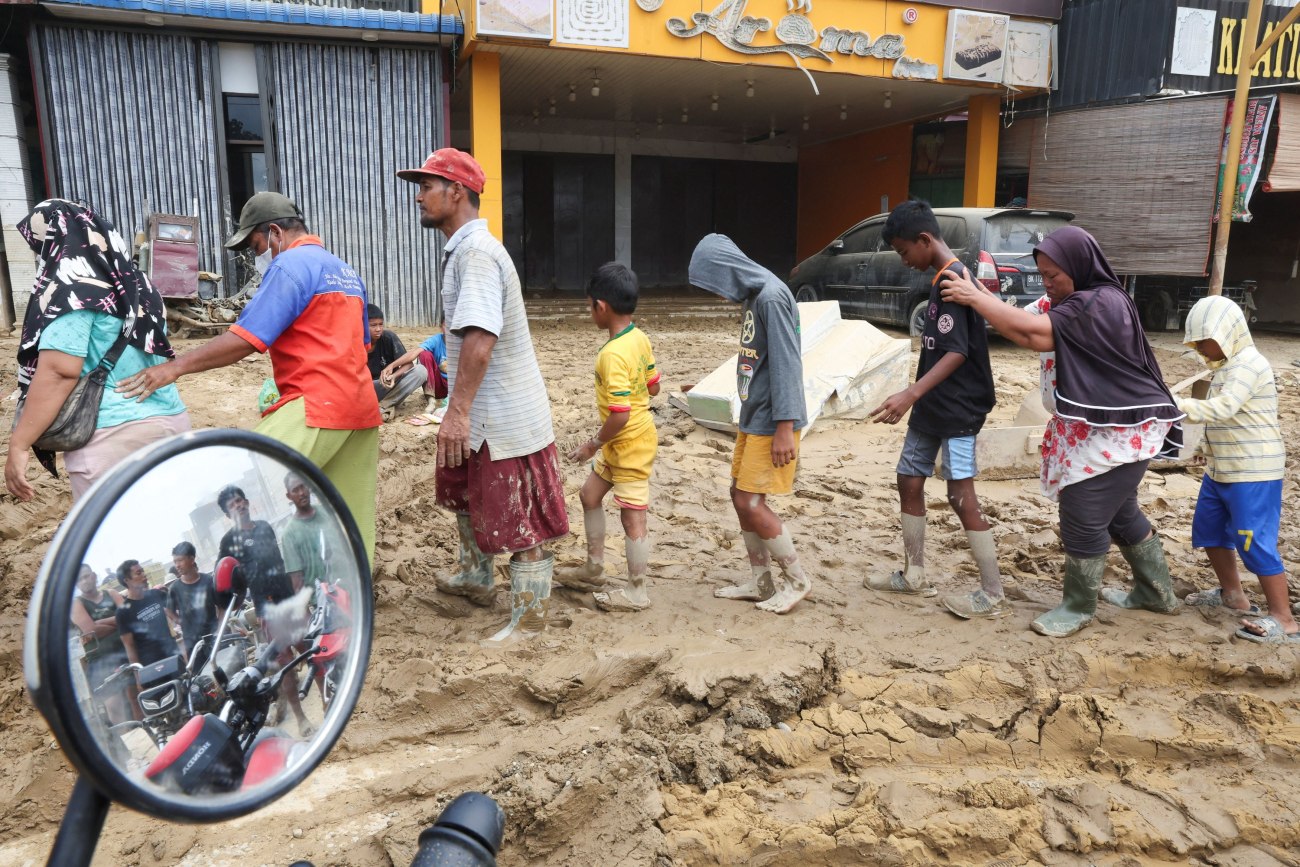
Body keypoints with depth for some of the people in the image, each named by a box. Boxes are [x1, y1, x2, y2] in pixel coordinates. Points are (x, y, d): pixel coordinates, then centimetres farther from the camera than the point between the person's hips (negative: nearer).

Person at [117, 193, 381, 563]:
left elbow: (245, 338, -16)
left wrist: (175, 367, -14)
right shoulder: (345, 271, 22)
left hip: (316, 407, -9)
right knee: (352, 523, 10)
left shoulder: (290, 265, -7)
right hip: (361, 408, 9)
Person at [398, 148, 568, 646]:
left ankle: (529, 618, 15)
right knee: (463, 493, 28)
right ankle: (474, 578, 47)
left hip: (505, 418, -11)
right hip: (482, 413, 11)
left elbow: (480, 337, -31)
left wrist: (457, 412, -32)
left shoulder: (476, 251, -20)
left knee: (520, 521, 1)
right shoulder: (465, 249, 12)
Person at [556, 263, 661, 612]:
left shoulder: (613, 354, -26)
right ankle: (593, 569, 35)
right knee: (589, 494, 21)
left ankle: (637, 593, 16)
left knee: (632, 516, 2)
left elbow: (620, 415, -27)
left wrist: (593, 445, -13)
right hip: (622, 442, 10)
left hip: (631, 443, -10)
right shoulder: (640, 338, 1)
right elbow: (653, 387, 12)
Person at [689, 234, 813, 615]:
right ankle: (760, 582, 24)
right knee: (740, 495, 12)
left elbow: (786, 364, -21)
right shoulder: (751, 297, 11)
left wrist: (784, 427, -23)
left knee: (751, 502, -6)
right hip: (752, 417, 10)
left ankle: (796, 579, 11)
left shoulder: (771, 297, -17)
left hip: (771, 422, -10)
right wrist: (749, 415, 18)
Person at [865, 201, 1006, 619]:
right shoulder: (943, 280, 12)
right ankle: (914, 574, 25)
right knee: (909, 480, 14)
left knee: (962, 496, -7)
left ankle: (993, 595, 2)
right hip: (931, 407, 10)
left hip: (956, 410, -10)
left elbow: (957, 352, -25)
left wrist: (910, 394, -35)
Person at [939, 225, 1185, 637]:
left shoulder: (1100, 304, -22)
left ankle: (1079, 607, 14)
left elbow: (1033, 333, -30)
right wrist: (987, 301, -12)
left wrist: (975, 297, -26)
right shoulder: (1084, 302, 9)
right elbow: (1039, 332, 1)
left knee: (1083, 518, -2)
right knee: (1119, 512, 21)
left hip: (1116, 433, -10)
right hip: (1105, 429, 10)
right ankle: (1156, 591, 37)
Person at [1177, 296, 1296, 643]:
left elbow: (1221, 409, -32)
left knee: (1254, 542, -6)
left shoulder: (1249, 364, -19)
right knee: (1209, 530, 17)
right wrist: (1209, 447, 13)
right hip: (1221, 469, 10)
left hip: (1253, 474, -10)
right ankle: (1232, 594, 33)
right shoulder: (1228, 365, 12)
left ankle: (1283, 619, 5)